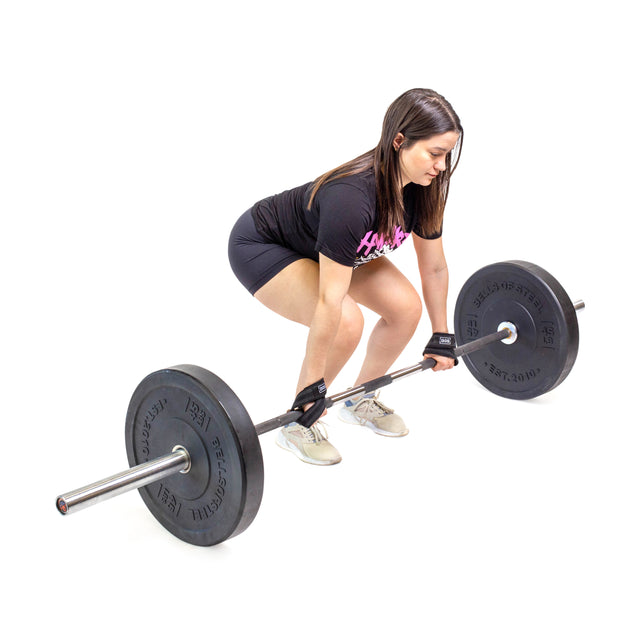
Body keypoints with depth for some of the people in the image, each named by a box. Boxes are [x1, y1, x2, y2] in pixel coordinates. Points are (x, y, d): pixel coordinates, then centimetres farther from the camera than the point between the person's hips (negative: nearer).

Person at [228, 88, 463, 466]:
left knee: (406, 307, -7)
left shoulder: (423, 189, -17)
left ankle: (360, 400, 15)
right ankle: (298, 425, -5)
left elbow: (434, 268, -2)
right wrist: (312, 385, -31)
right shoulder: (351, 197, -39)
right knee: (346, 323, -28)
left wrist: (442, 337, 5)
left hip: (323, 245, 8)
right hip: (261, 247, -7)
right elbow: (330, 300, -37)